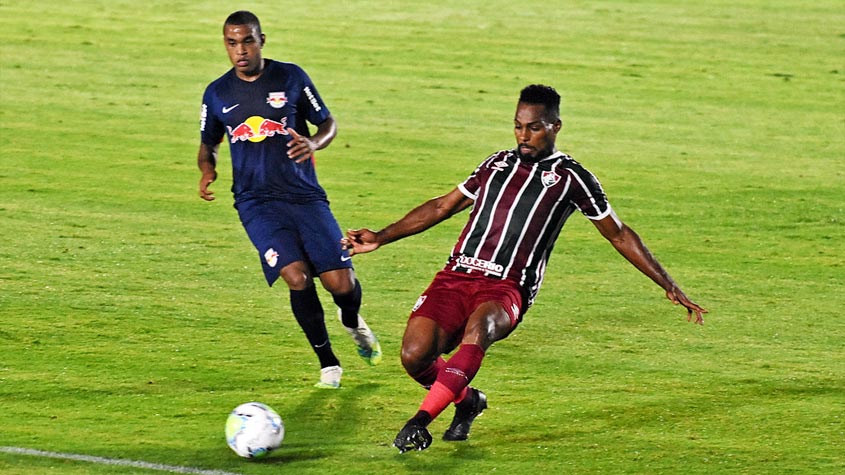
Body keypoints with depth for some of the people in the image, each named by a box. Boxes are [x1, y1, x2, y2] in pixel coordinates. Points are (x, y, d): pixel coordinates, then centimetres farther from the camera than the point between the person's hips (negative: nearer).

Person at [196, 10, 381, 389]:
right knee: (297, 277, -21)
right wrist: (207, 169, -3)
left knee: (341, 283, -8)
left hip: (304, 195, 0)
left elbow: (328, 124, 9)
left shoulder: (290, 77, 1)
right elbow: (208, 145, 20)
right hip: (257, 202, 0)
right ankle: (328, 363, -2)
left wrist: (314, 144, -14)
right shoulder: (217, 94, 5)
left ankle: (352, 322, 31)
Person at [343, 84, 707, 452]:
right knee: (414, 355, -18)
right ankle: (467, 401, 15)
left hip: (506, 288, -4)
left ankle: (420, 421, -42)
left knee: (478, 329, -38)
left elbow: (619, 235, 16)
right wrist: (379, 238, 23)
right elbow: (442, 207, 29)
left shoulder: (570, 178, 9)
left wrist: (669, 287, 14)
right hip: (456, 275, 4)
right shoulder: (498, 163, 21)